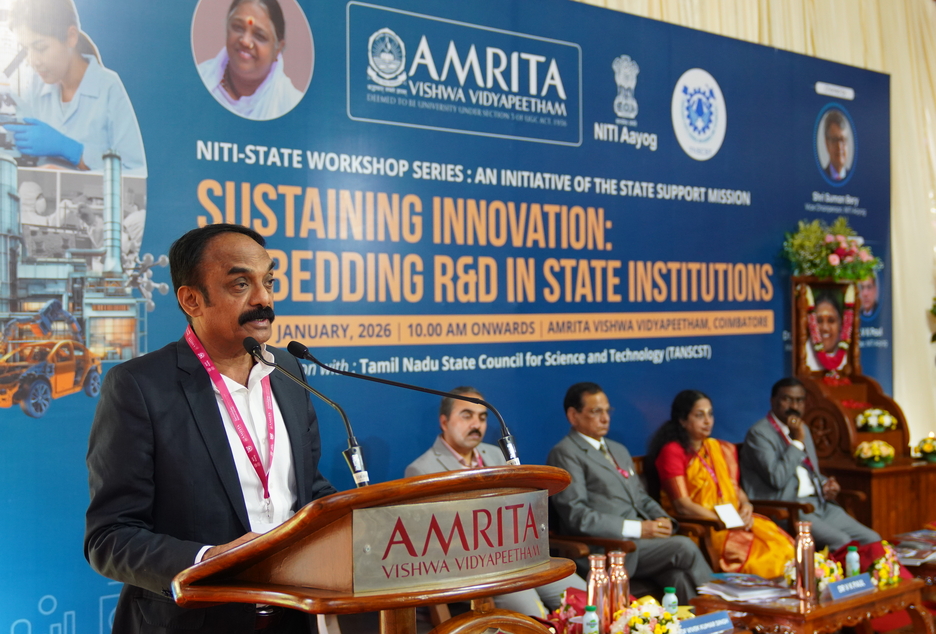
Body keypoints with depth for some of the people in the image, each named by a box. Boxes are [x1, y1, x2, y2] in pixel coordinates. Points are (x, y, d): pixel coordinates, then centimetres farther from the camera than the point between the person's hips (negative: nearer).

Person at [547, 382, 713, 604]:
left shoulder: (619, 450, 25)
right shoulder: (565, 453, -4)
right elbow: (577, 515, -13)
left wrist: (662, 519, 3)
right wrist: (637, 528, -16)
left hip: (641, 540, 7)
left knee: (679, 577, -24)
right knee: (684, 548, -22)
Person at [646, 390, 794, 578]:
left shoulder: (722, 449, 21)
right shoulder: (672, 452, -2)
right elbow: (682, 504, -9)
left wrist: (746, 506, -2)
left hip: (736, 522, 6)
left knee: (781, 545, -20)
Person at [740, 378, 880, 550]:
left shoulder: (802, 429, 20)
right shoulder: (759, 433, -8)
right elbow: (777, 478, -20)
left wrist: (826, 484, 9)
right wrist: (797, 441, -15)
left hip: (821, 503, 9)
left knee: (872, 540, -5)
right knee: (841, 543, -27)